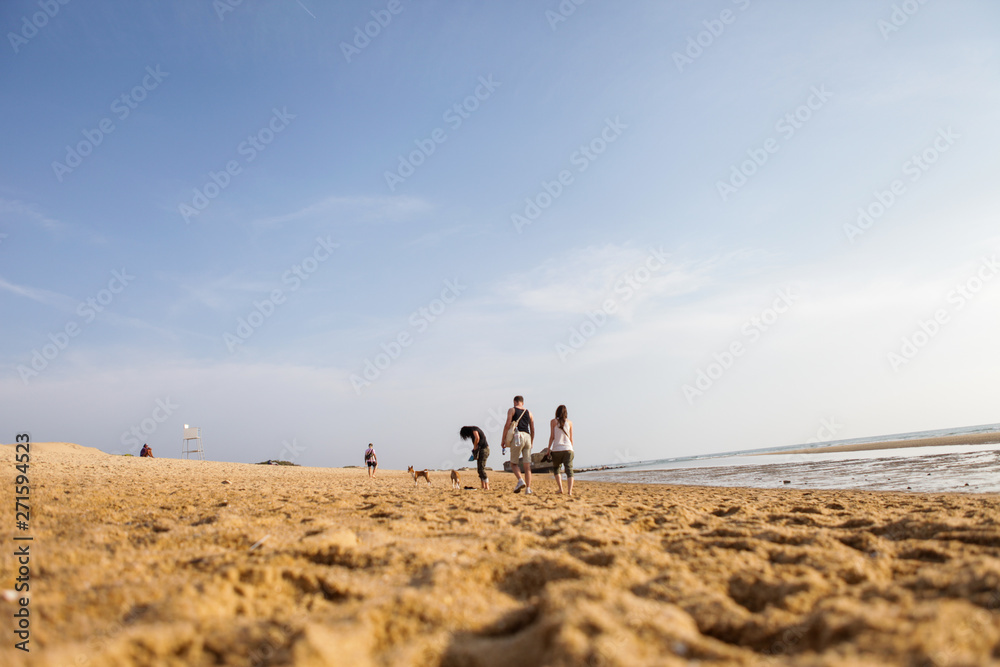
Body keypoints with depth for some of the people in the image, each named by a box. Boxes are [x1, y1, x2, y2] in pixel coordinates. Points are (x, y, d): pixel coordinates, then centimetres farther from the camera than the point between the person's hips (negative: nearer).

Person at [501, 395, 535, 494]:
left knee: (513, 463, 7)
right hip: (527, 437, 4)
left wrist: (503, 439, 1)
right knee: (527, 466, 4)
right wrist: (531, 442, 28)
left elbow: (507, 425, -4)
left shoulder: (512, 410, 9)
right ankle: (528, 489, -4)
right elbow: (532, 430, 19)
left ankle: (520, 480, -17)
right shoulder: (529, 412, 20)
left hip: (517, 437, -4)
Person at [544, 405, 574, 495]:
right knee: (569, 469, -3)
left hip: (557, 449, -1)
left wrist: (548, 449, 5)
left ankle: (560, 489, 9)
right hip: (568, 449, 1)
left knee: (555, 468, 19)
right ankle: (569, 491, -17)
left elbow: (552, 436, -1)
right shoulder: (569, 422, 9)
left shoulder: (553, 422, 3)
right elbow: (571, 438, 10)